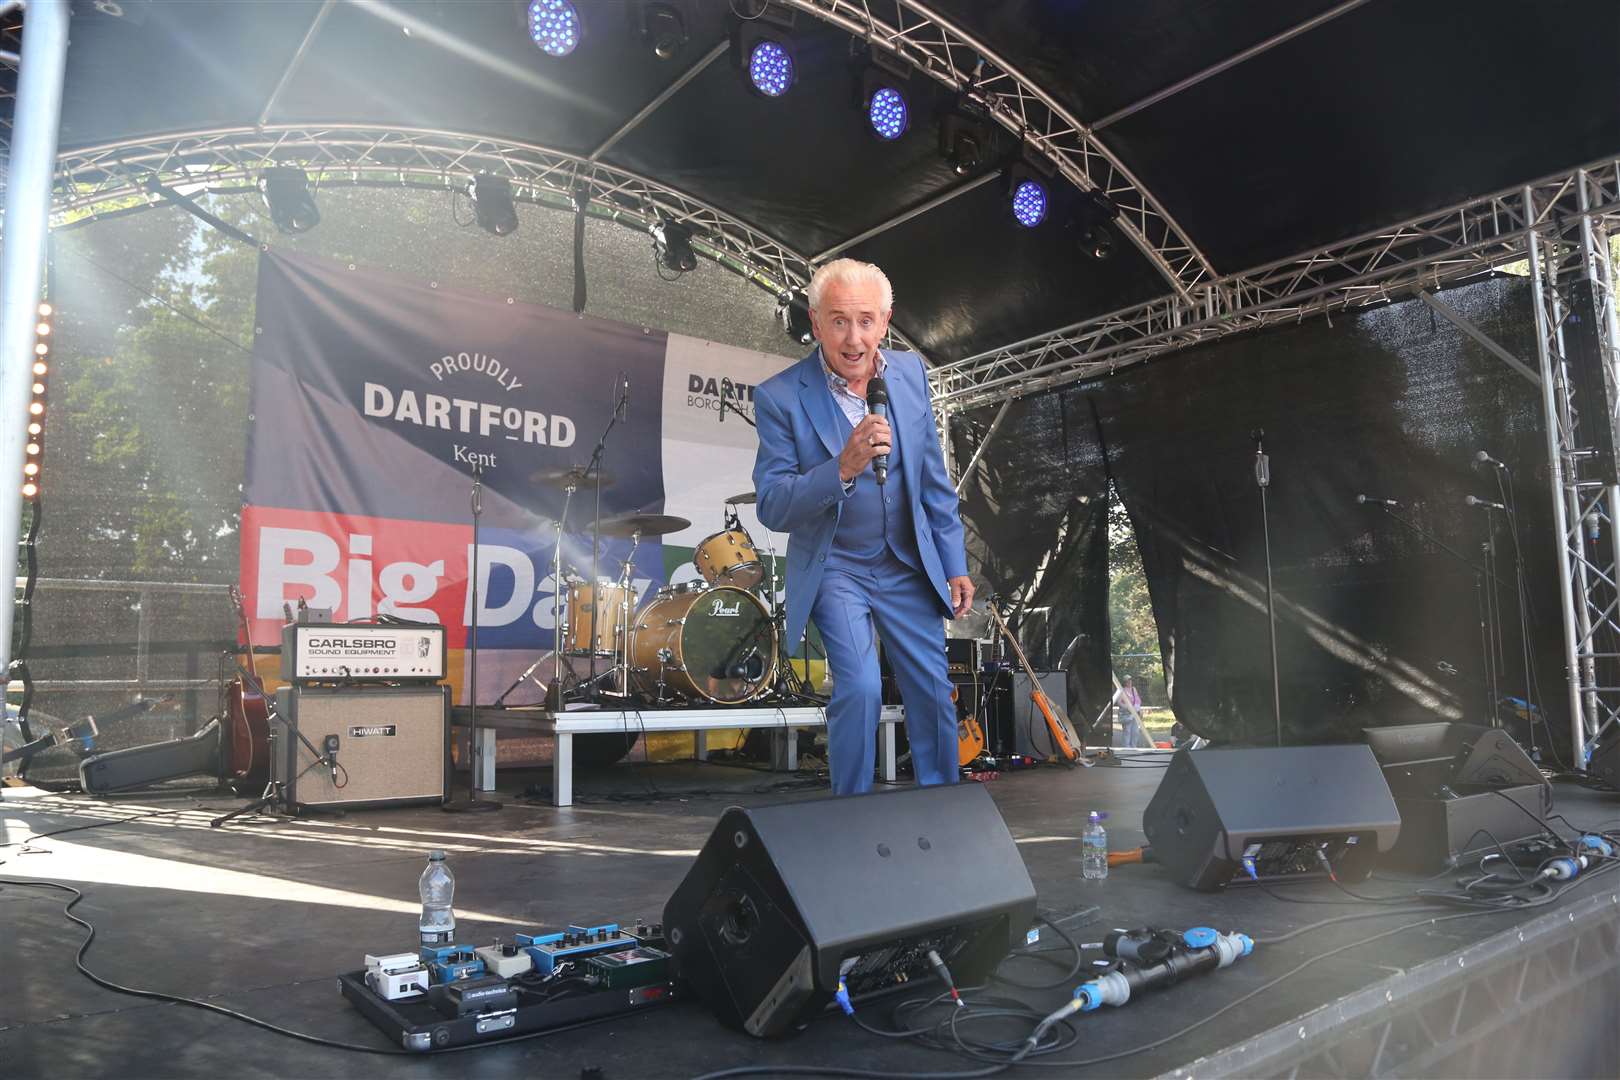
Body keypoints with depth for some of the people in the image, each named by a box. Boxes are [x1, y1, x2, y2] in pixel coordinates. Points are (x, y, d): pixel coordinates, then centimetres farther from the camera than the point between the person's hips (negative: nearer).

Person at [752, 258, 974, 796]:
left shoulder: (909, 371, -3)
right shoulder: (780, 397, -16)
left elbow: (933, 479, 6)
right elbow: (772, 508, -19)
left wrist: (955, 565, 5)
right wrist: (842, 469, -34)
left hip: (907, 564, 4)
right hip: (833, 567, -4)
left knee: (934, 694, 10)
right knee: (860, 688, -18)